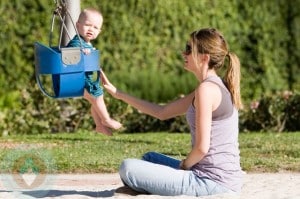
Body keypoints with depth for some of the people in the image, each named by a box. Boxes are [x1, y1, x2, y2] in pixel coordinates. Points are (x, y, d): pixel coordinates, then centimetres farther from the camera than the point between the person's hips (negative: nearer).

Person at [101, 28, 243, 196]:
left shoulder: (206, 89, -16)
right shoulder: (216, 86, 14)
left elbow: (202, 147, -21)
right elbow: (162, 112, 19)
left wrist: (184, 165, -1)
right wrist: (118, 93, 18)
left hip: (214, 182, -10)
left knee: (128, 168, -11)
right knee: (151, 158, 30)